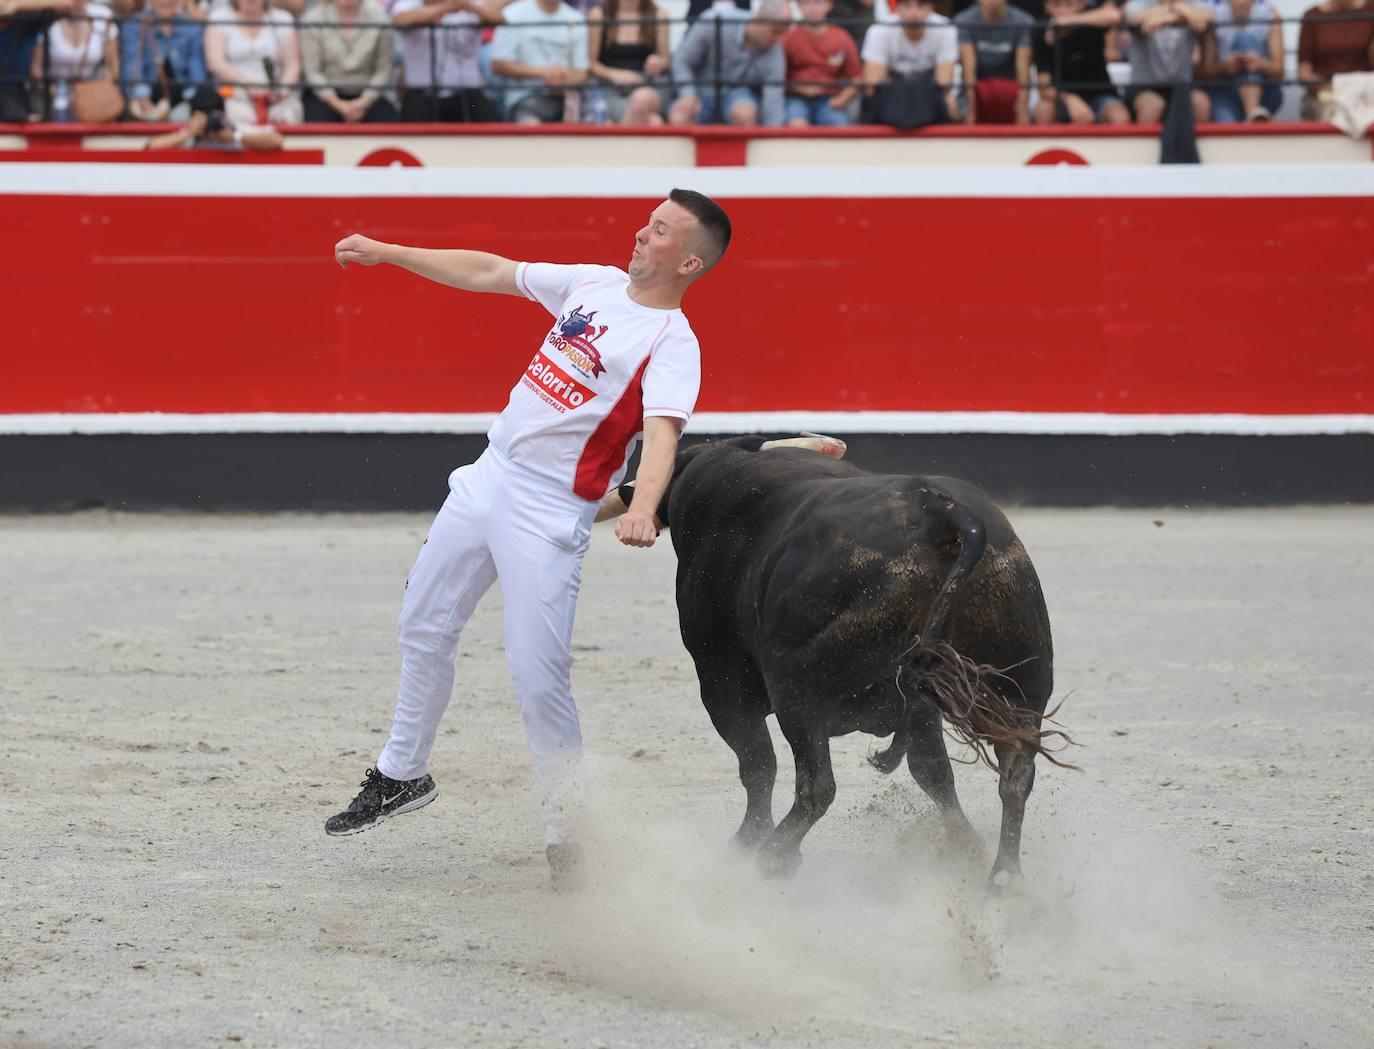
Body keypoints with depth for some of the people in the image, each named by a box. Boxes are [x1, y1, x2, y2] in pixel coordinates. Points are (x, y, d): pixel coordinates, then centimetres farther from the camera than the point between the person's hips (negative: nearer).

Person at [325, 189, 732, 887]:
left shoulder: (673, 344, -13)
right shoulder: (594, 284, 8)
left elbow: (661, 436, -29)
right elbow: (487, 273, 18)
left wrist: (641, 512, -47)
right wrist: (385, 252, 21)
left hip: (550, 510, -8)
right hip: (488, 479, 8)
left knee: (538, 676, -13)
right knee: (424, 626, 18)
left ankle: (566, 835, 0)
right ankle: (402, 774, 37)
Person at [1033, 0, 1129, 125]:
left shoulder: (1090, 16, -16)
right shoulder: (1042, 36, -14)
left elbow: (1114, 15, -41)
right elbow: (1045, 87, -20)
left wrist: (1071, 20, -37)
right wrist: (1070, 100, -39)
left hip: (1099, 94, 0)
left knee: (1120, 119, -32)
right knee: (1043, 110, -32)